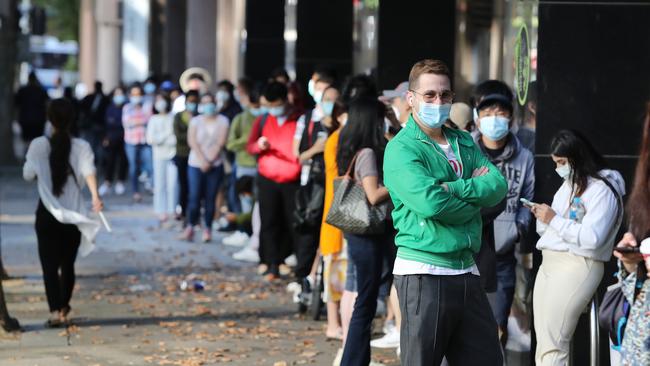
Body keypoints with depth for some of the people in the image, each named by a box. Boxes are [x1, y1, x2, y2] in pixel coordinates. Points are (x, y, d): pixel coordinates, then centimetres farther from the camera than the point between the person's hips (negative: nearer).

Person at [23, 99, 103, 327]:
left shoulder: (39, 145, -6)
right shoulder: (81, 147, -4)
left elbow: (28, 175, -1)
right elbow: (88, 171, -19)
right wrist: (95, 196, -30)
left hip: (47, 214, -2)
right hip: (73, 214, 2)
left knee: (49, 265, -2)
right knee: (67, 264, 17)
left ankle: (55, 311, -19)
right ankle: (64, 308, 31)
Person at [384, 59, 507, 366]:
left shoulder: (464, 143, 15)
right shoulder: (402, 148, -7)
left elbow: (497, 185, 0)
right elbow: (429, 202, -22)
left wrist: (452, 188, -14)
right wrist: (473, 198, -6)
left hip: (466, 270, 7)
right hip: (424, 273, -7)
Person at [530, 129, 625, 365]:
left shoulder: (601, 190, -7)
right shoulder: (569, 184, 19)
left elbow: (591, 238, -19)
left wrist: (554, 220, -14)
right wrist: (543, 218, 1)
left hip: (577, 267, -9)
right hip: (549, 264, 9)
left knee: (552, 346, -13)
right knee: (543, 346, 4)